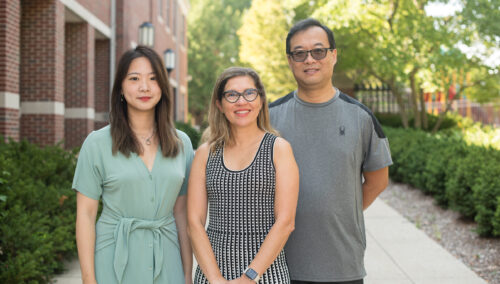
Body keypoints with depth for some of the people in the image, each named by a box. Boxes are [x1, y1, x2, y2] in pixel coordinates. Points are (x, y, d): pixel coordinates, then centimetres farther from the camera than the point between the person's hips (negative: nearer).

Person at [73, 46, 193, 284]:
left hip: (165, 263, 2)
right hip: (114, 262, -2)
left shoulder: (181, 144, 5)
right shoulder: (97, 143, -3)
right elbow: (85, 214, -4)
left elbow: (181, 213, 7)